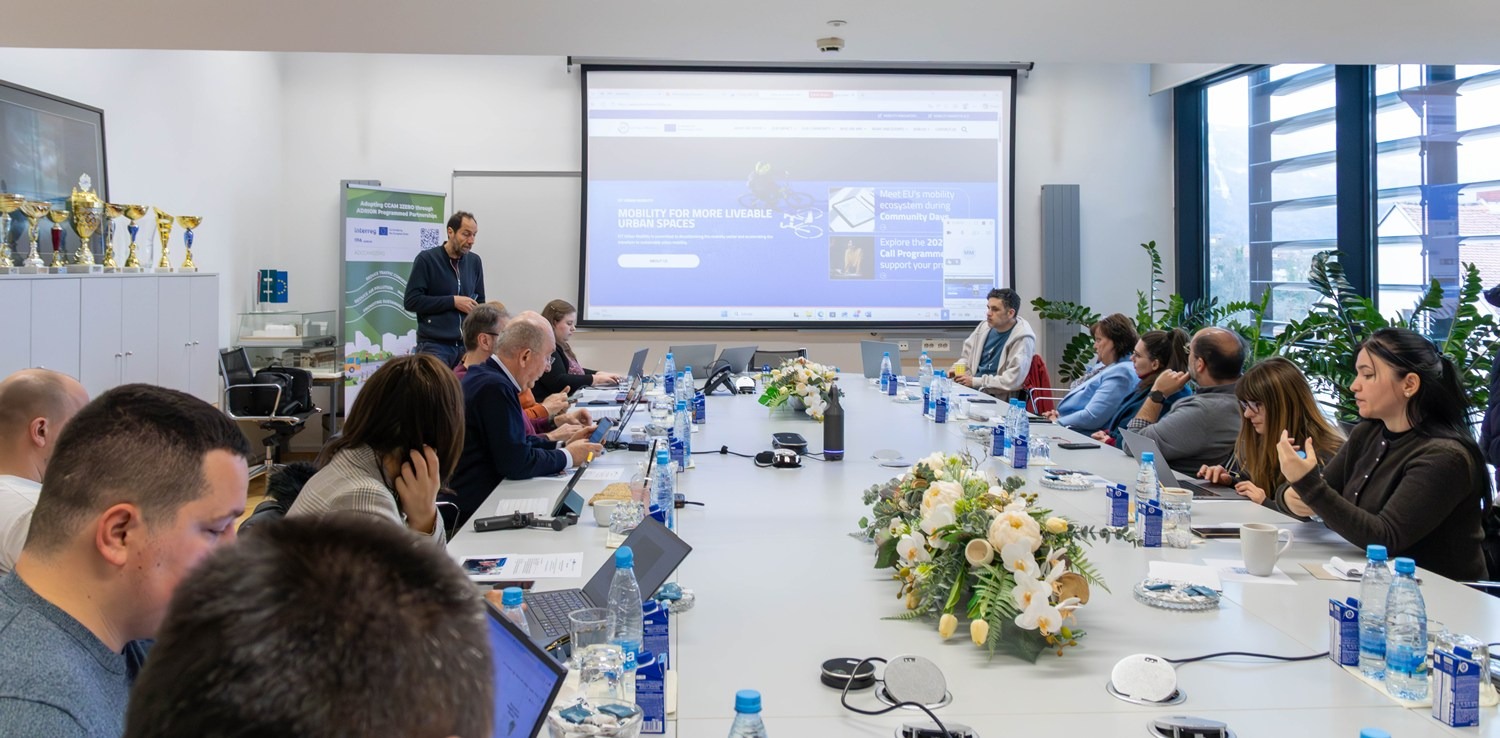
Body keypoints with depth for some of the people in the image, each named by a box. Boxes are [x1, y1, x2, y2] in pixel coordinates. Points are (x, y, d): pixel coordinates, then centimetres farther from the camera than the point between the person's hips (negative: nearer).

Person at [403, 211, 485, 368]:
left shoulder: (474, 261, 10)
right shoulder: (426, 259, -4)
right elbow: (411, 301, -10)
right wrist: (453, 301, -13)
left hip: (466, 345, 4)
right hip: (434, 345, -4)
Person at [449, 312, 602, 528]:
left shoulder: (483, 375, 9)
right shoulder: (495, 387, -22)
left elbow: (515, 443, 15)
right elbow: (517, 462, -22)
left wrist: (562, 445, 7)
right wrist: (567, 456, -8)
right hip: (478, 508, -9)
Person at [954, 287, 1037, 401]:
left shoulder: (1022, 338, -12)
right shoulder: (985, 326, 7)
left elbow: (1013, 380, -21)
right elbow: (966, 355, 22)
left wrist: (975, 382, -17)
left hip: (998, 399, -7)